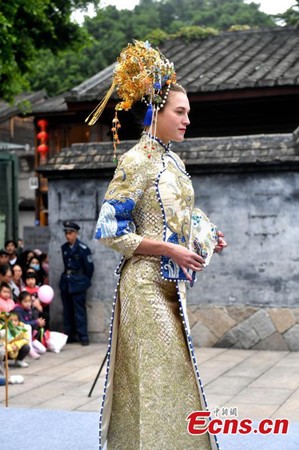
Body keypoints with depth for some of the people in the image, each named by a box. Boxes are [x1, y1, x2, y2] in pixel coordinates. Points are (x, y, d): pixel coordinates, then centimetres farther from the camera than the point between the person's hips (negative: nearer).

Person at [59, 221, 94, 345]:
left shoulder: (83, 248, -8)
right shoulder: (64, 248, 10)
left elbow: (89, 267, -3)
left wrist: (84, 282, 3)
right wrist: (67, 277, 16)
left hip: (78, 283, -6)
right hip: (66, 283, 6)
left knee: (80, 310, -6)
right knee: (67, 310, 9)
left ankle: (83, 336, -1)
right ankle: (69, 335, 16)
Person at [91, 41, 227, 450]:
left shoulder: (173, 162, 13)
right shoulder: (137, 161, -12)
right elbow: (109, 231, -15)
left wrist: (203, 241, 4)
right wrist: (169, 250, -19)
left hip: (173, 283, 8)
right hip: (146, 283, -8)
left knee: (172, 371, 12)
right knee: (157, 374, -5)